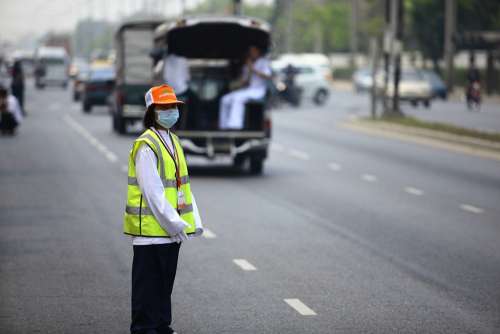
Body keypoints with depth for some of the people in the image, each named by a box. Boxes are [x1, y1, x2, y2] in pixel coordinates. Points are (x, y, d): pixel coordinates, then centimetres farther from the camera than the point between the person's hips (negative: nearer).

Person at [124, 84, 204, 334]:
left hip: (171, 227, 8)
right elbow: (152, 191, -19)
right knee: (148, 282, -1)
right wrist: (174, 222, -19)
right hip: (151, 227, -8)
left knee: (165, 280, 15)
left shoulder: (173, 142, 14)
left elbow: (182, 184, 16)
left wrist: (193, 220, 9)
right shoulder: (146, 146, -15)